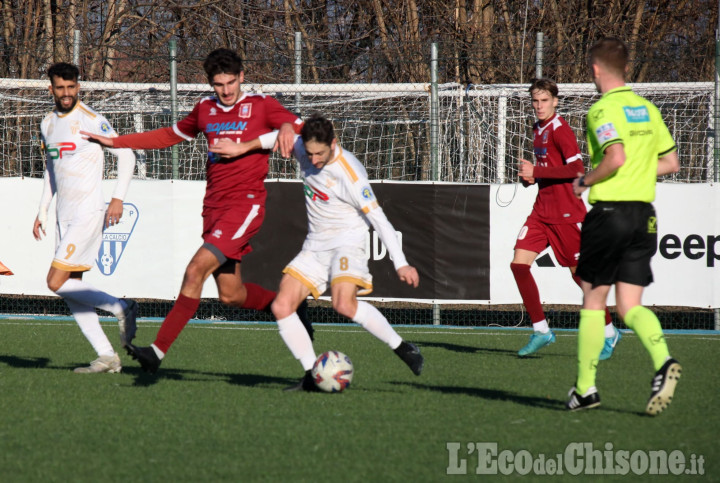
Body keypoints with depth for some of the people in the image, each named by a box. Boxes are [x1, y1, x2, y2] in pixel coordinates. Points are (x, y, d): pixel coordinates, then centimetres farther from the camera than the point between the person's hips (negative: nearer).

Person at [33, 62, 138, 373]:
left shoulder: (91, 120, -10)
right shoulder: (48, 124, 13)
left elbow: (126, 155, -9)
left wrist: (119, 198, -17)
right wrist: (42, 211, 21)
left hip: (88, 214, -8)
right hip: (64, 217, 8)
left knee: (57, 282, -15)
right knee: (71, 291, 1)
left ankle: (121, 309, -1)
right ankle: (106, 357, 3)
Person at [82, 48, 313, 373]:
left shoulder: (260, 105, 0)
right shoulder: (205, 109, 16)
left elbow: (303, 127, -11)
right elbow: (170, 136, 31)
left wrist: (287, 128, -35)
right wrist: (115, 142, 29)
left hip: (245, 203, -7)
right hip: (214, 206, 7)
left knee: (196, 270, -19)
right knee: (231, 295, 7)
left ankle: (159, 351, -21)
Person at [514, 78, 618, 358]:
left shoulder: (560, 130, -12)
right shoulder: (538, 130, 14)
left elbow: (576, 169, -21)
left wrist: (537, 172, -21)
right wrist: (529, 176, 8)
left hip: (566, 213, -8)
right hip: (542, 211, 8)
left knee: (579, 272, -1)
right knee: (519, 263, -6)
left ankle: (609, 332, 15)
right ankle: (541, 330, 0)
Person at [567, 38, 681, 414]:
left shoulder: (603, 110, -11)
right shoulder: (646, 109, 12)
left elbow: (616, 157, -25)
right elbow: (670, 163, 16)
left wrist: (585, 182, -9)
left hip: (609, 211, -6)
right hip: (644, 214, 6)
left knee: (593, 301, 7)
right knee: (629, 305, 4)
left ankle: (585, 388, 11)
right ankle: (663, 362, -22)